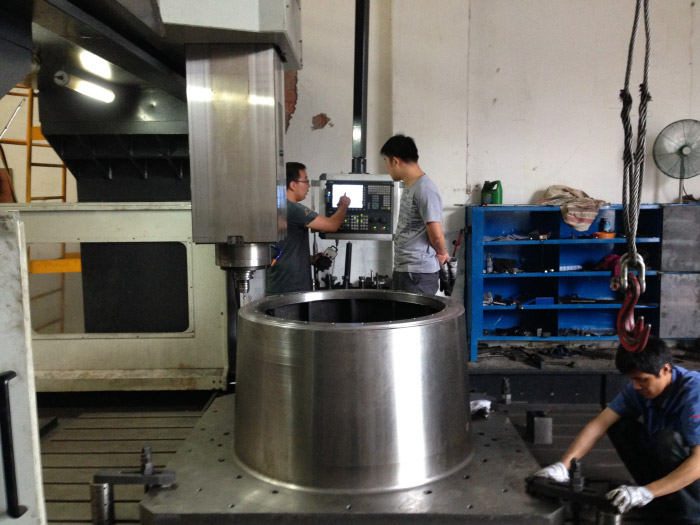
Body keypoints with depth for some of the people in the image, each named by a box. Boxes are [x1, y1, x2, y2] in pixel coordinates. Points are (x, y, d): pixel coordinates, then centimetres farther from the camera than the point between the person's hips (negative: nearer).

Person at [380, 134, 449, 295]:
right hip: (402, 269, 9)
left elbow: (436, 235, -20)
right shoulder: (409, 187, 12)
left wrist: (442, 253, -2)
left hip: (419, 272, -9)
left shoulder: (425, 190, -18)